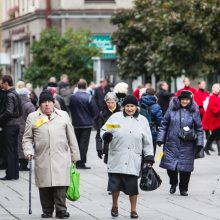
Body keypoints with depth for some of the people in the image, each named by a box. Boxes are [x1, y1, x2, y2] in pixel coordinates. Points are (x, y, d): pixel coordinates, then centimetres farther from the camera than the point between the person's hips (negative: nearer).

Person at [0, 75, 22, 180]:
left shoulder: (9, 95, -15)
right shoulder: (16, 94, 13)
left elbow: (8, 112, -23)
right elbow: (20, 111, 18)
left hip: (9, 125, -9)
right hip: (16, 124, 9)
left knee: (9, 151, -5)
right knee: (14, 150, 12)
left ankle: (10, 174, -4)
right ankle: (15, 173, 16)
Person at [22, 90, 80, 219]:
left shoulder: (63, 115, 14)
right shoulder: (32, 117, 11)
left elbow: (71, 137, 15)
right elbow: (27, 138, 12)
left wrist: (75, 155, 12)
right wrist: (29, 151, -5)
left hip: (61, 158, 0)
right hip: (42, 159, 0)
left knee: (60, 184, -9)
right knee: (45, 186, 0)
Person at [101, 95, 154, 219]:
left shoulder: (142, 121, 8)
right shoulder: (116, 117, 3)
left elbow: (148, 142, 12)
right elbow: (104, 130, 6)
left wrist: (149, 158, 7)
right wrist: (106, 135, -18)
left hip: (133, 160, 0)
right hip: (117, 158, 0)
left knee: (132, 185, 1)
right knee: (115, 184, 1)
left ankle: (133, 210, 16)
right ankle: (115, 206, 25)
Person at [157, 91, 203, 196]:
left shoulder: (194, 111, 2)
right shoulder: (172, 109, 3)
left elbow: (199, 128, 7)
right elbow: (164, 124, 8)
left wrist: (199, 143, 2)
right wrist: (160, 139, 4)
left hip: (187, 145, -1)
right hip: (172, 143, 1)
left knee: (185, 167, 0)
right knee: (170, 165, -1)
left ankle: (183, 188, 16)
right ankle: (173, 183, 26)